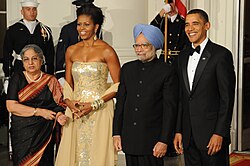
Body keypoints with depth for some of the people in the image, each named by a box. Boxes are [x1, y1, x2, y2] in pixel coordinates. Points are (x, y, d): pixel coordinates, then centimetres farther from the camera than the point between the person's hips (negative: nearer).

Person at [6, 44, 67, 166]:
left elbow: (58, 104, 7)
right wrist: (39, 112, -10)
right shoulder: (17, 78, 2)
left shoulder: (51, 81, 7)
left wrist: (59, 115, -17)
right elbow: (11, 106, -7)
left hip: (45, 132, 1)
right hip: (22, 131, -1)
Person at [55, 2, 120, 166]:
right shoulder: (71, 51, 10)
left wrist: (95, 104, -14)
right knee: (74, 152, 6)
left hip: (100, 111, -4)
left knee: (98, 153, -2)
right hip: (75, 111, 4)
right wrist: (69, 101, -3)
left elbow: (118, 85, -6)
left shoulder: (106, 51, -6)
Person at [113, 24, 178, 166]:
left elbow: (170, 110, -6)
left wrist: (164, 141, -10)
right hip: (129, 139, 4)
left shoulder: (167, 72, -4)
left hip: (152, 141, -4)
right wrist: (116, 133, 7)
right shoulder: (127, 69, 11)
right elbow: (120, 102, 12)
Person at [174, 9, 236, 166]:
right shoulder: (184, 56, 13)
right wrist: (179, 131, 10)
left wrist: (219, 133, -14)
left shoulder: (221, 54, -8)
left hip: (212, 135, -6)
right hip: (189, 135, 6)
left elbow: (227, 98, -10)